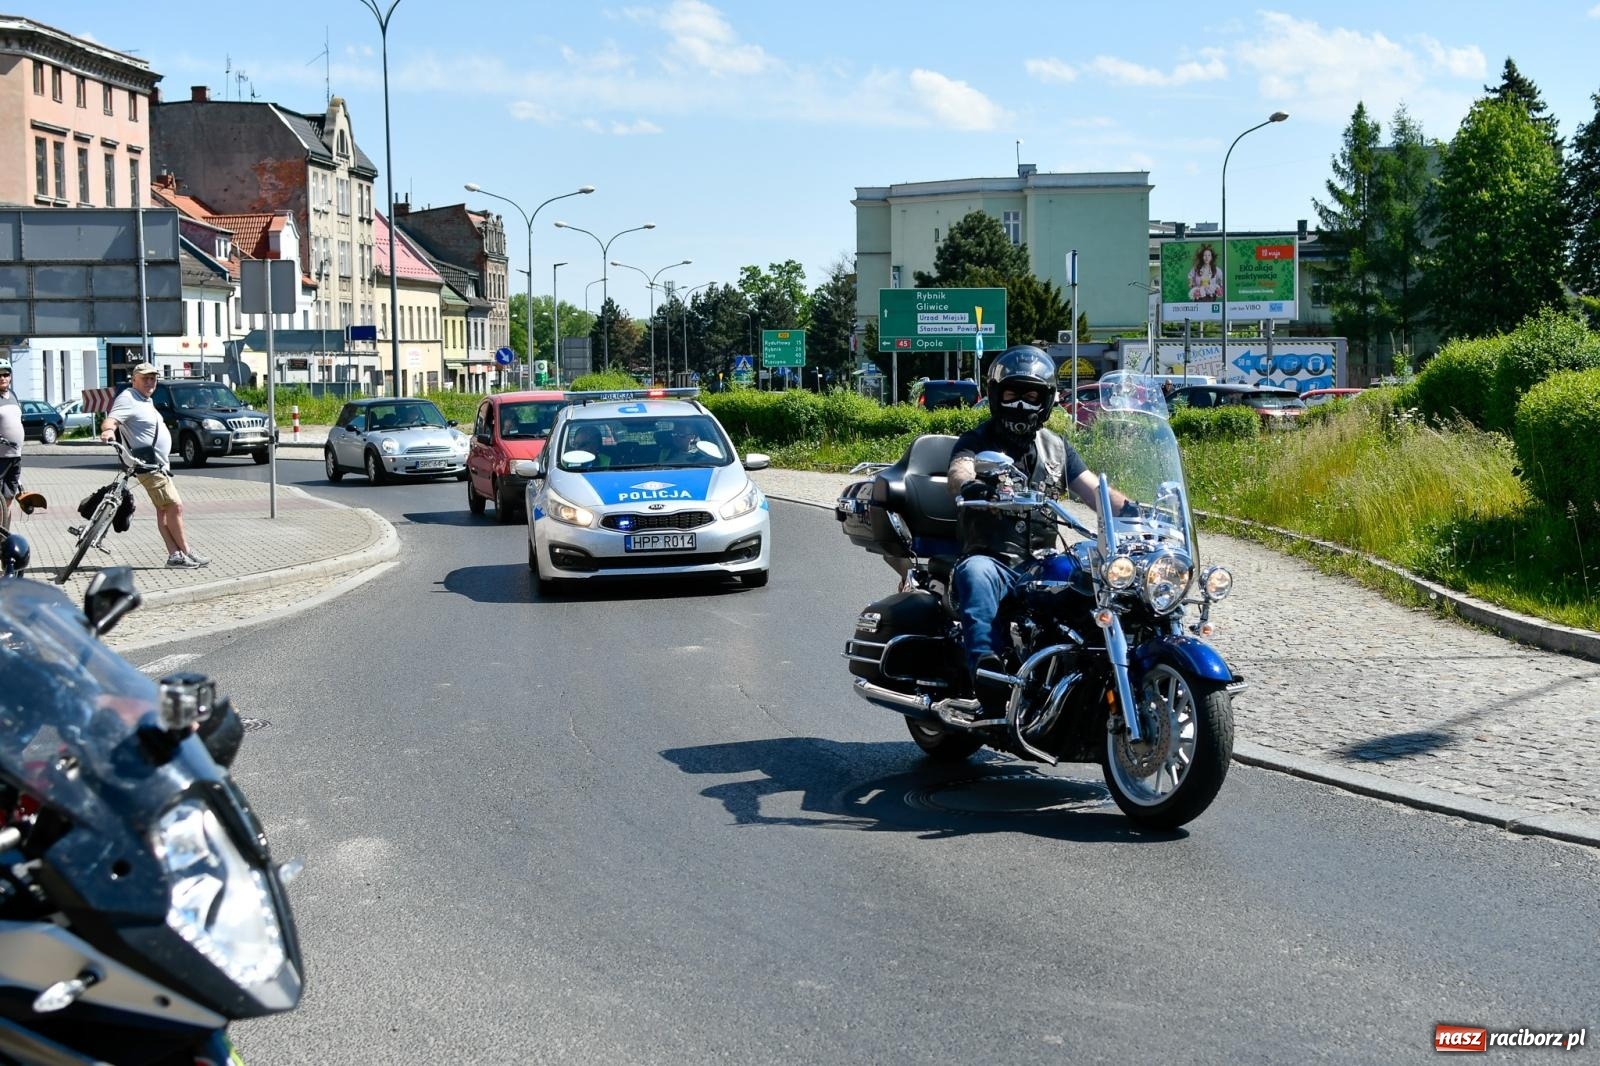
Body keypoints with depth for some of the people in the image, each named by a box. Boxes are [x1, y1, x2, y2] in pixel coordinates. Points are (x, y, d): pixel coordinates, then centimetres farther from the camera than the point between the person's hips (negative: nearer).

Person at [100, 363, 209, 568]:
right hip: (149, 465, -10)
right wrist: (108, 430, -49)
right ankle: (185, 553, -5)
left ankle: (175, 555, 8)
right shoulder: (128, 398, -12)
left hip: (160, 465, 10)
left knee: (163, 510, 8)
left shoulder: (146, 400, 18)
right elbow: (111, 420, -26)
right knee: (175, 506, -11)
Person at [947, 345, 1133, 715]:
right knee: (975, 573, -39)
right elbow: (958, 474, -16)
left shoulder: (1056, 448, 21)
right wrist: (971, 486, -42)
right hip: (992, 562, -4)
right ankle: (985, 661, -52)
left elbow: (1093, 490, 11)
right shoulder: (977, 441, 7)